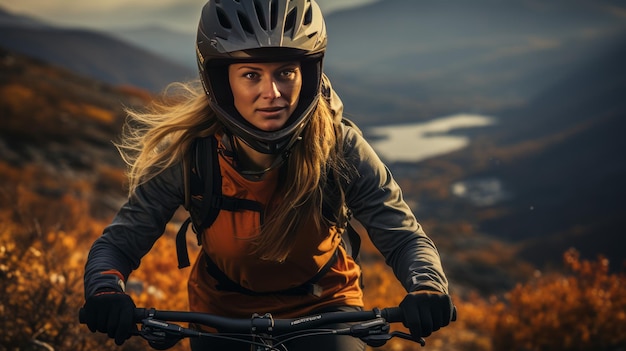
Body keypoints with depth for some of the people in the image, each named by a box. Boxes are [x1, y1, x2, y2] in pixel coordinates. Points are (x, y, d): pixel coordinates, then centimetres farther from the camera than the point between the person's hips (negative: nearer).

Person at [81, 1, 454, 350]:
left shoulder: (339, 149, -24)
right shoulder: (187, 152, -23)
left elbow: (405, 237, -20)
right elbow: (119, 242, -19)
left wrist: (427, 288, -42)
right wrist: (106, 291, -42)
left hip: (323, 307, 0)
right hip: (223, 312, 1)